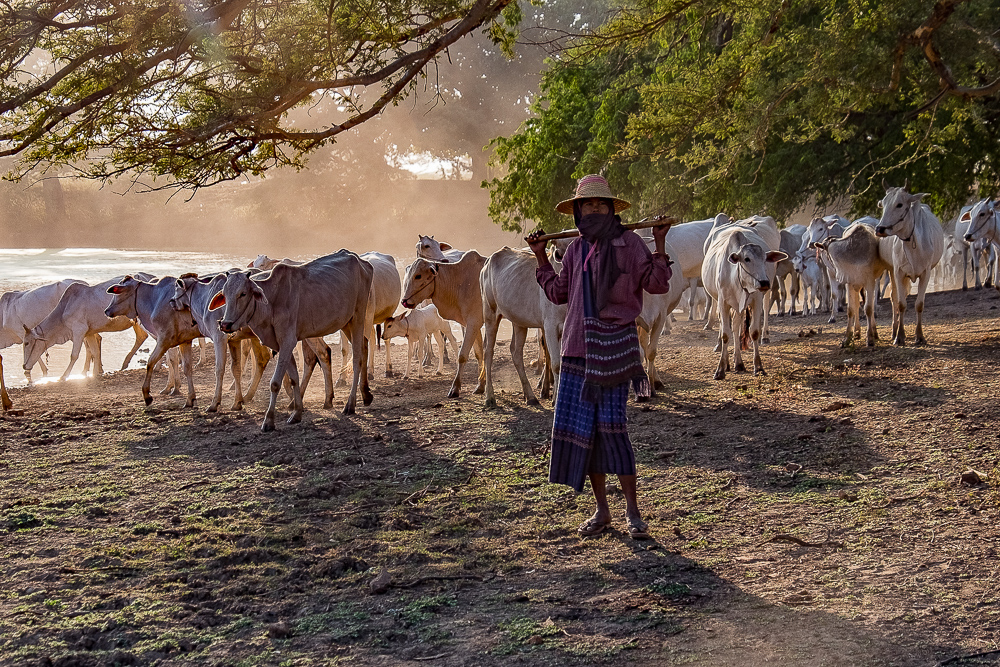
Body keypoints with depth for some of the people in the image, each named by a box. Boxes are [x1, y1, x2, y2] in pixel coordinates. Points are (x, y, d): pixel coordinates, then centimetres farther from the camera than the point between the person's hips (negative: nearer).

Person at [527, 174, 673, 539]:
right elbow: (558, 293, 22)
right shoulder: (575, 249, 13)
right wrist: (541, 257, 17)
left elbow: (657, 284, -6)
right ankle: (601, 511, 16)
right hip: (577, 348, 5)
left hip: (614, 347, -5)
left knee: (612, 424, -9)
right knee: (578, 426, 4)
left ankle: (632, 512, 3)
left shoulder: (629, 243, -2)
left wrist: (659, 244, -13)